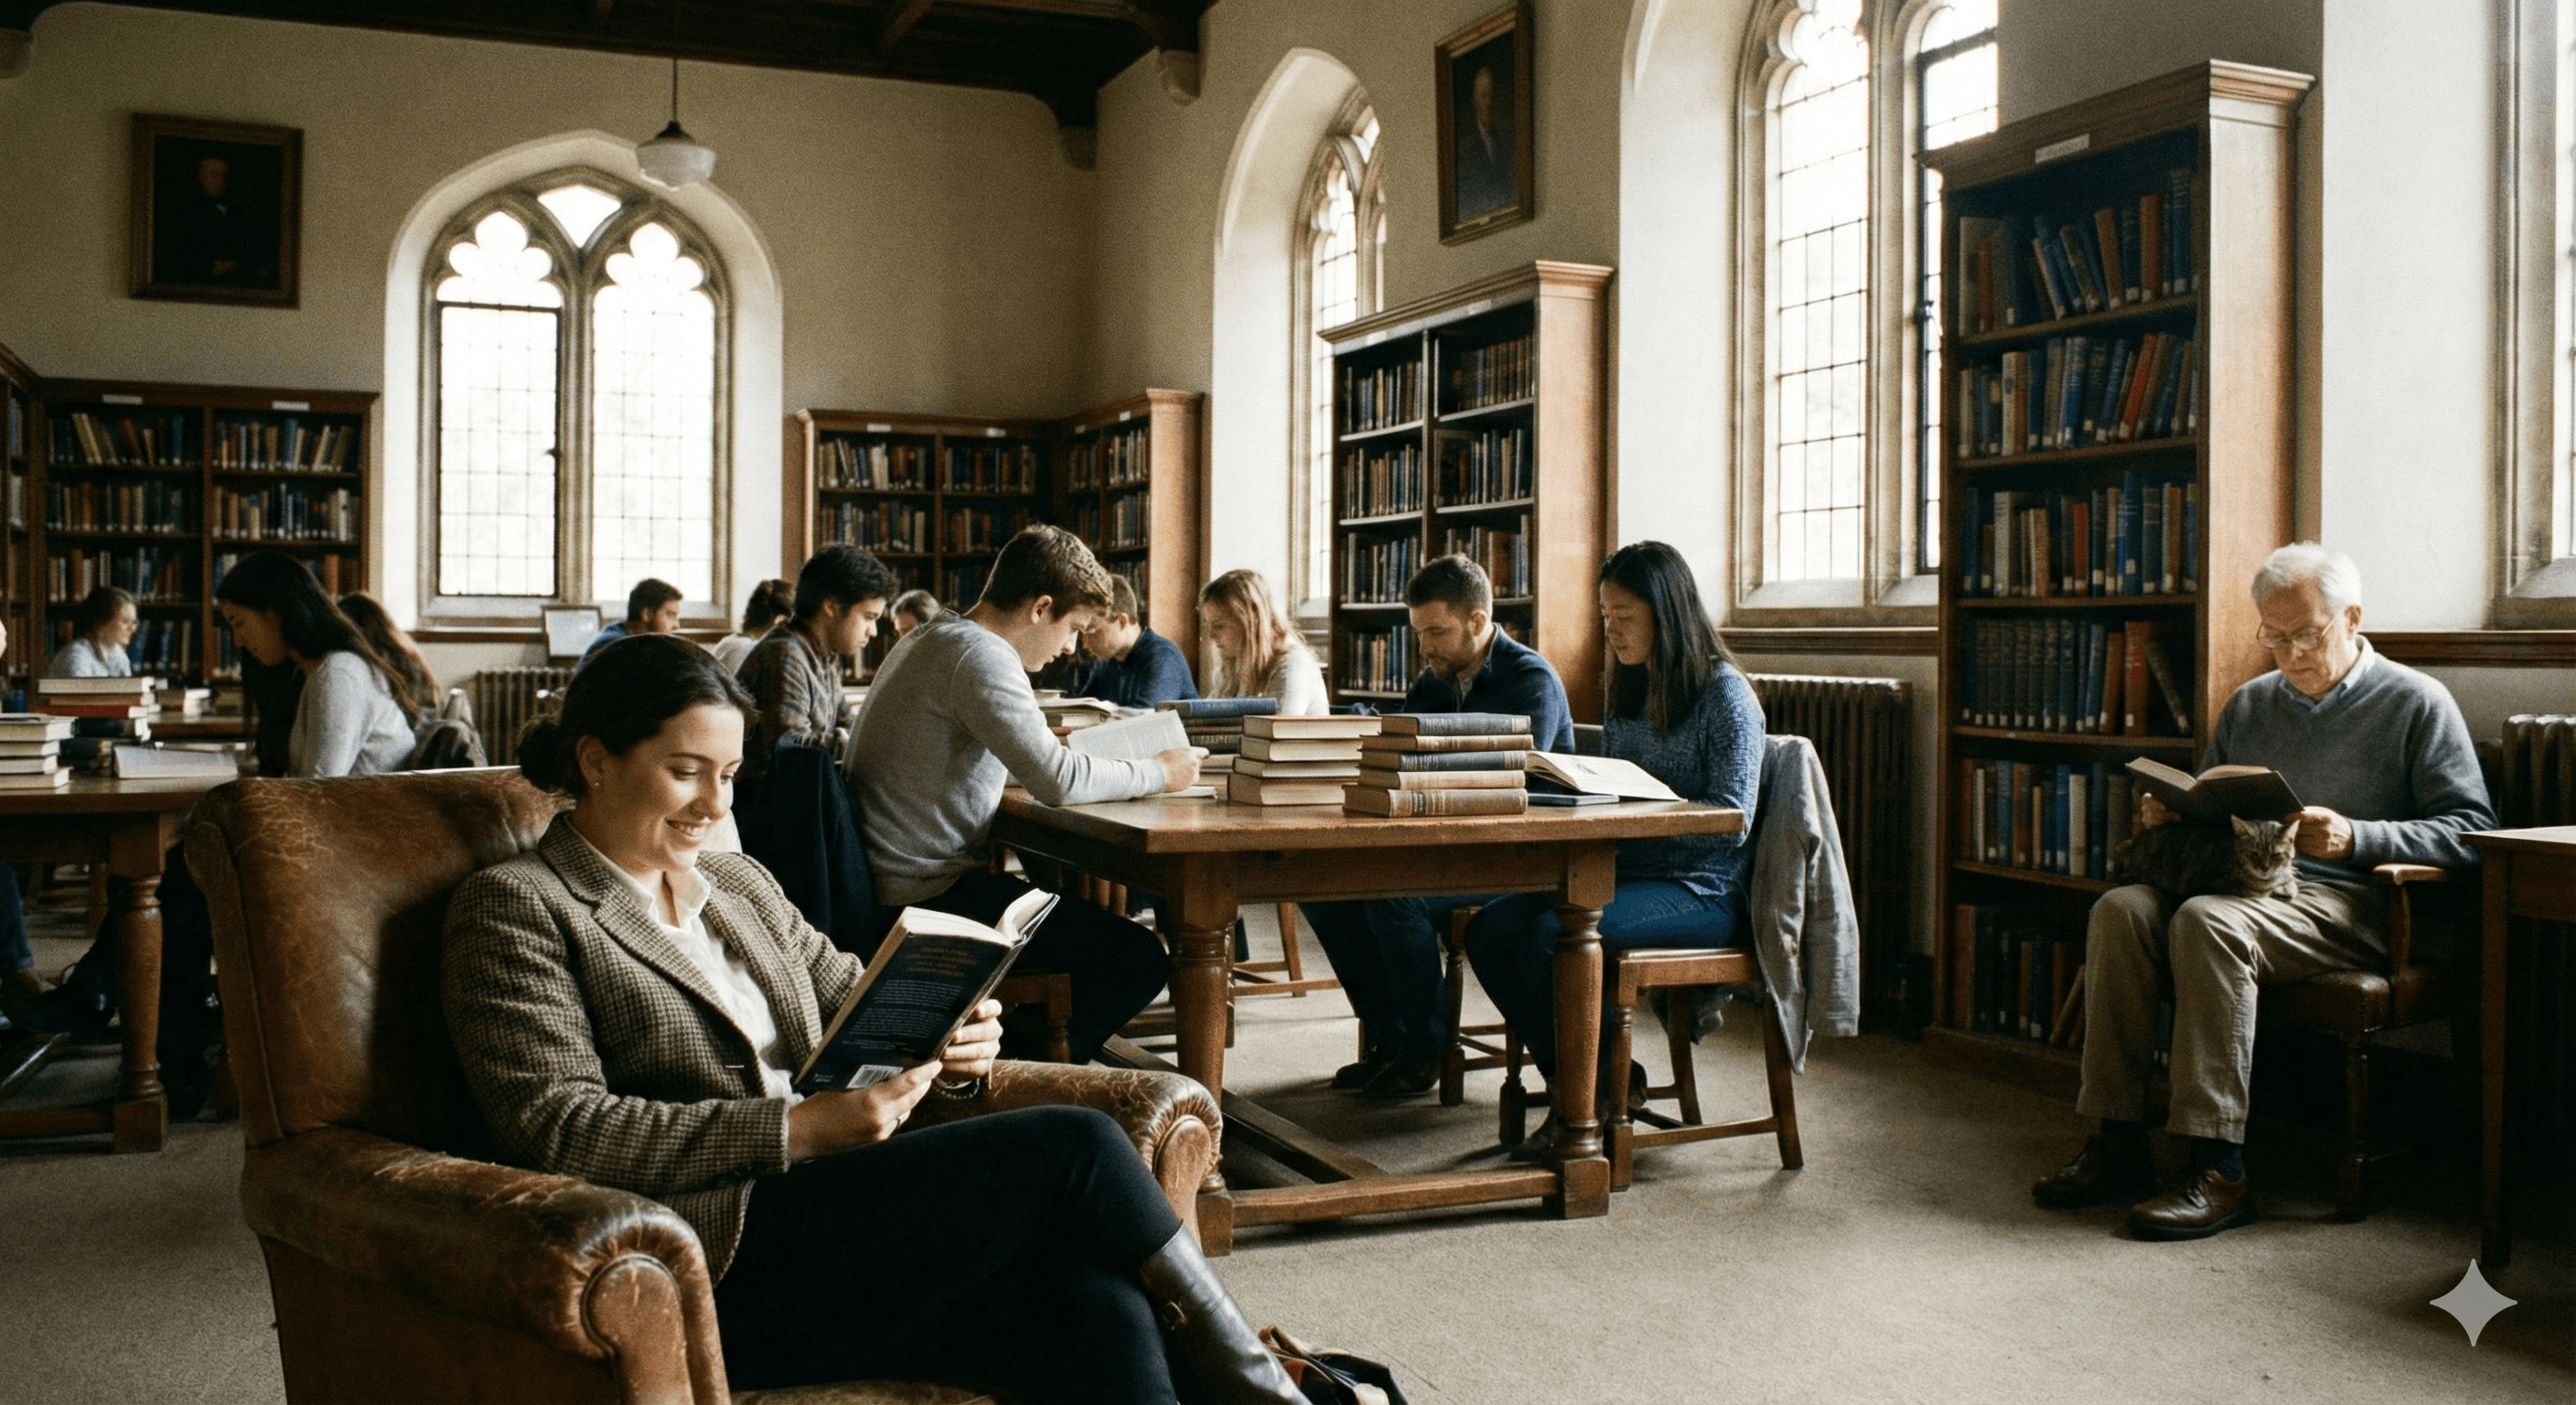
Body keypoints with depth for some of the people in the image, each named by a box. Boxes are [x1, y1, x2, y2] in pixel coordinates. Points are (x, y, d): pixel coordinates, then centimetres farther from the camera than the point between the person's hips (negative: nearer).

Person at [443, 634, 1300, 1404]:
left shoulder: (739, 884, 24)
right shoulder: (515, 910, 3)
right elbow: (560, 1128, -9)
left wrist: (948, 1053, -3)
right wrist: (797, 1131, -18)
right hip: (724, 1265, -6)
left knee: (1098, 1305, -25)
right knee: (1073, 1146, -22)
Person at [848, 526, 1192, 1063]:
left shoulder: (929, 639, 15)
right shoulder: (980, 655, -17)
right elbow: (1058, 781, -26)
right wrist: (1159, 773, -9)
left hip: (889, 886, 11)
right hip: (930, 893, -11)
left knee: (1071, 908, 29)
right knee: (1140, 959, -13)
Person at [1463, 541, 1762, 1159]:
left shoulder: (1725, 693, -8)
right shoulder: (1629, 694, 16)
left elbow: (1730, 819, -16)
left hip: (1702, 892, -8)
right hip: (1624, 875, 8)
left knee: (1550, 937, -29)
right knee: (1489, 930, -14)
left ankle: (1601, 1087, -6)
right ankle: (1581, 1086, -5)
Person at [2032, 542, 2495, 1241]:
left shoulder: (2417, 703, 4)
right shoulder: (2249, 704, 21)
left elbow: (2471, 832, -5)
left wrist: (2354, 837, -19)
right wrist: (2168, 813, 4)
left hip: (2347, 901, -6)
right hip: (2244, 884, 6)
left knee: (2208, 922, -35)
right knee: (2121, 909, -24)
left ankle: (2220, 1169, -34)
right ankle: (2117, 1143, -23)